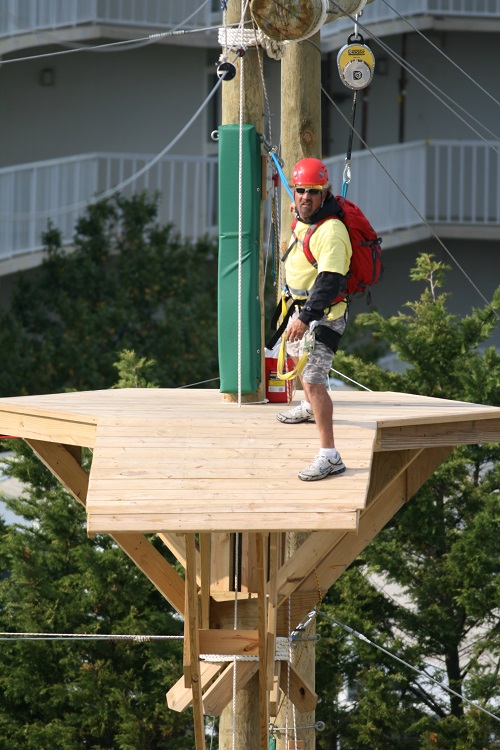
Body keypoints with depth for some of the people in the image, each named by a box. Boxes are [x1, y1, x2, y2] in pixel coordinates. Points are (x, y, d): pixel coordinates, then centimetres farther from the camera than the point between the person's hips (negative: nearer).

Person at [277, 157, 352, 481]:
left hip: (324, 314, -11)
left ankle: (330, 457, -22)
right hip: (303, 308, 11)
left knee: (313, 380, -19)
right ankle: (310, 408, 65)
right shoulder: (302, 219, 1)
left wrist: (306, 317, -42)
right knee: (298, 354, 35)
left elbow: (330, 281, -35)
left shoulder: (331, 231, -29)